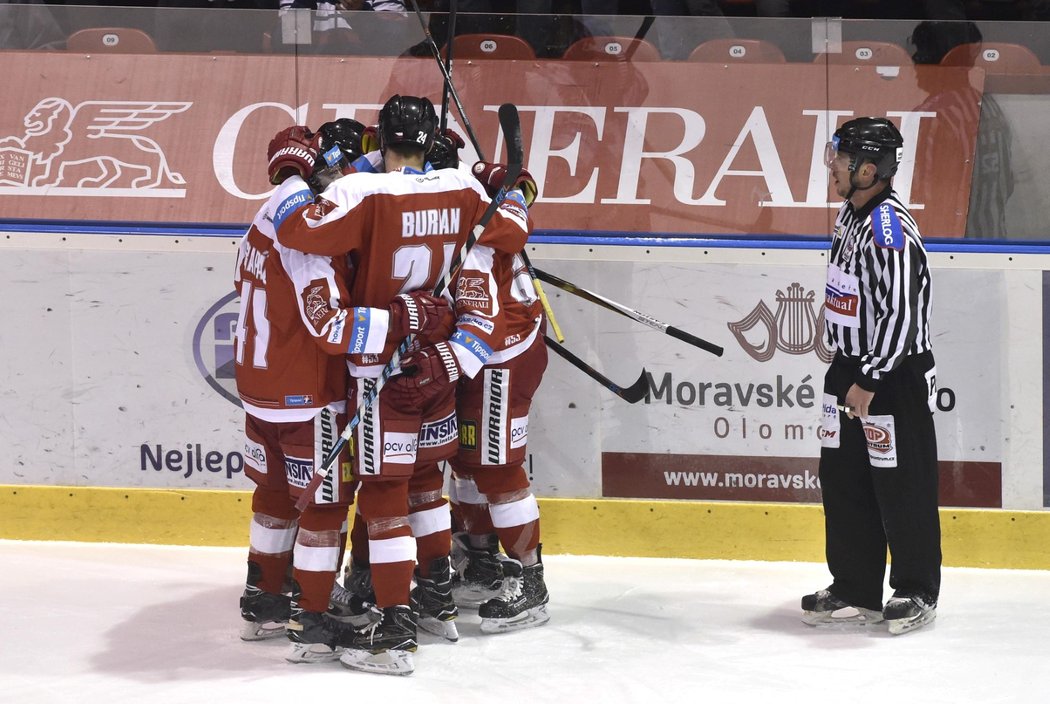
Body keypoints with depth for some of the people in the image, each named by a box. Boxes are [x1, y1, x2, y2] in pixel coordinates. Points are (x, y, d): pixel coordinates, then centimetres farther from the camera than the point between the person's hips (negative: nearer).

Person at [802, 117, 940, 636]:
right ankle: (856, 590, 19)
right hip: (850, 369, 10)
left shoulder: (891, 232, -23)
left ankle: (917, 592, 12)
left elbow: (899, 315, -25)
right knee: (843, 481, 11)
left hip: (895, 378, -10)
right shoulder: (852, 214, 8)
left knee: (901, 486, 0)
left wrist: (869, 381, -22)